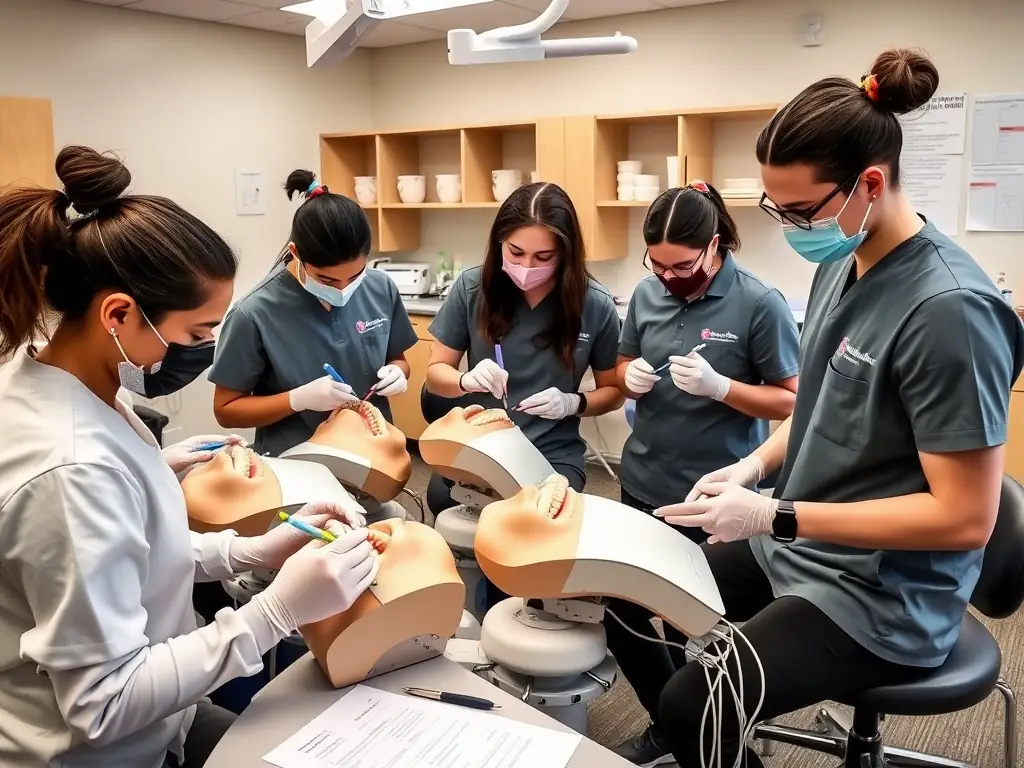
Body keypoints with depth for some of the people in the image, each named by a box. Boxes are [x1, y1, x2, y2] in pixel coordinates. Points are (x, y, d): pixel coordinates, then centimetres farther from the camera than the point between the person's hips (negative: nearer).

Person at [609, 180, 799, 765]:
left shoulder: (760, 304, -14)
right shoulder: (648, 294, 1)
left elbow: (791, 400, -11)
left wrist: (719, 387, -26)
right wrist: (632, 377, -10)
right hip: (643, 483, 6)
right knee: (621, 615, 11)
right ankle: (672, 721, 34)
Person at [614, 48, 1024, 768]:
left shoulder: (949, 308, -24)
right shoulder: (842, 265, 1)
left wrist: (777, 517, -23)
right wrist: (757, 463, -3)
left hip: (883, 596, -8)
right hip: (796, 546, 9)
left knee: (693, 705, -21)